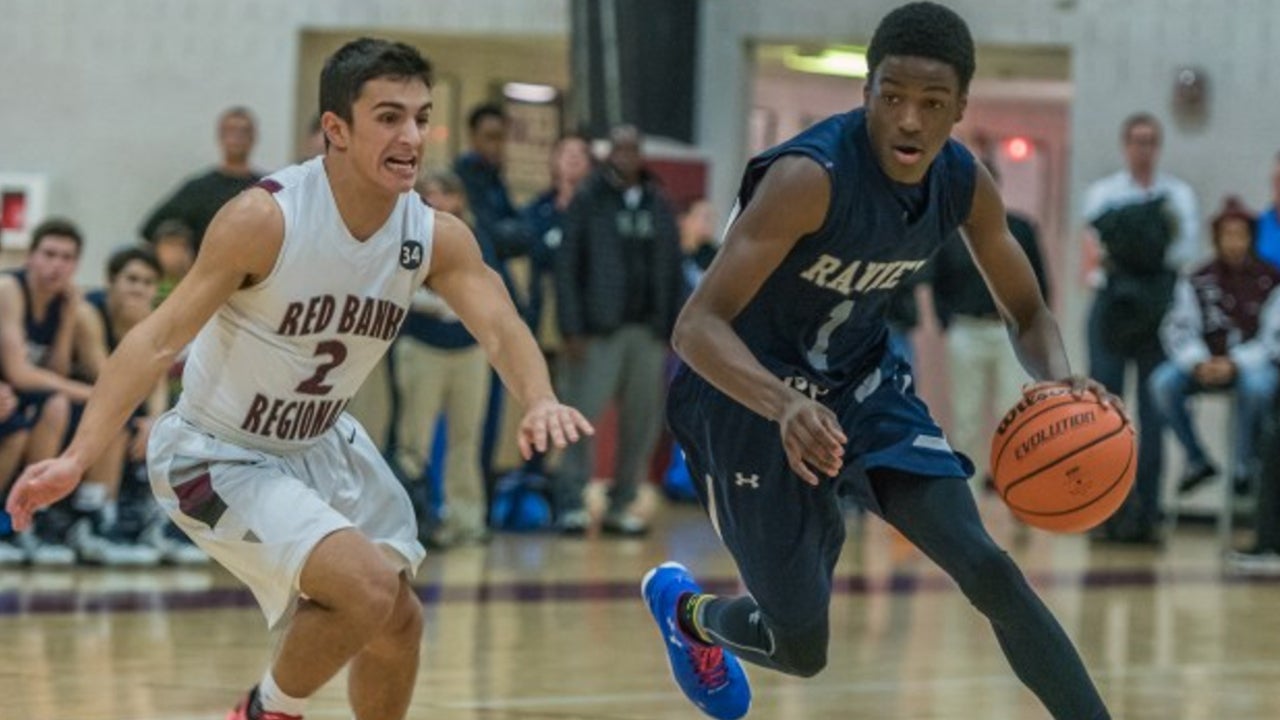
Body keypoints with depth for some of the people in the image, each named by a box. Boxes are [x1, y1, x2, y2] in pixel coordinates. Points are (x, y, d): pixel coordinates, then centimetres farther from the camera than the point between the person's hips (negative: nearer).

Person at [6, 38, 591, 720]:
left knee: (398, 623, 15)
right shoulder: (265, 219, -27)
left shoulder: (437, 237, -10)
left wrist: (539, 401, -45)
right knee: (369, 586, -24)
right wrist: (77, 457, -38)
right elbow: (160, 338, -28)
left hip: (321, 444, 7)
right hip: (219, 457, -7)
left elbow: (500, 327, -21)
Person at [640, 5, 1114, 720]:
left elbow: (1029, 315, 3)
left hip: (864, 382, 5)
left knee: (986, 566, -13)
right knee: (801, 648, 4)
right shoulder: (809, 176, -31)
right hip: (754, 395, -5)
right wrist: (783, 405, -54)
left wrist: (1059, 379, -21)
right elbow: (698, 325, -35)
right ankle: (684, 609, 37)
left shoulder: (966, 183, -11)